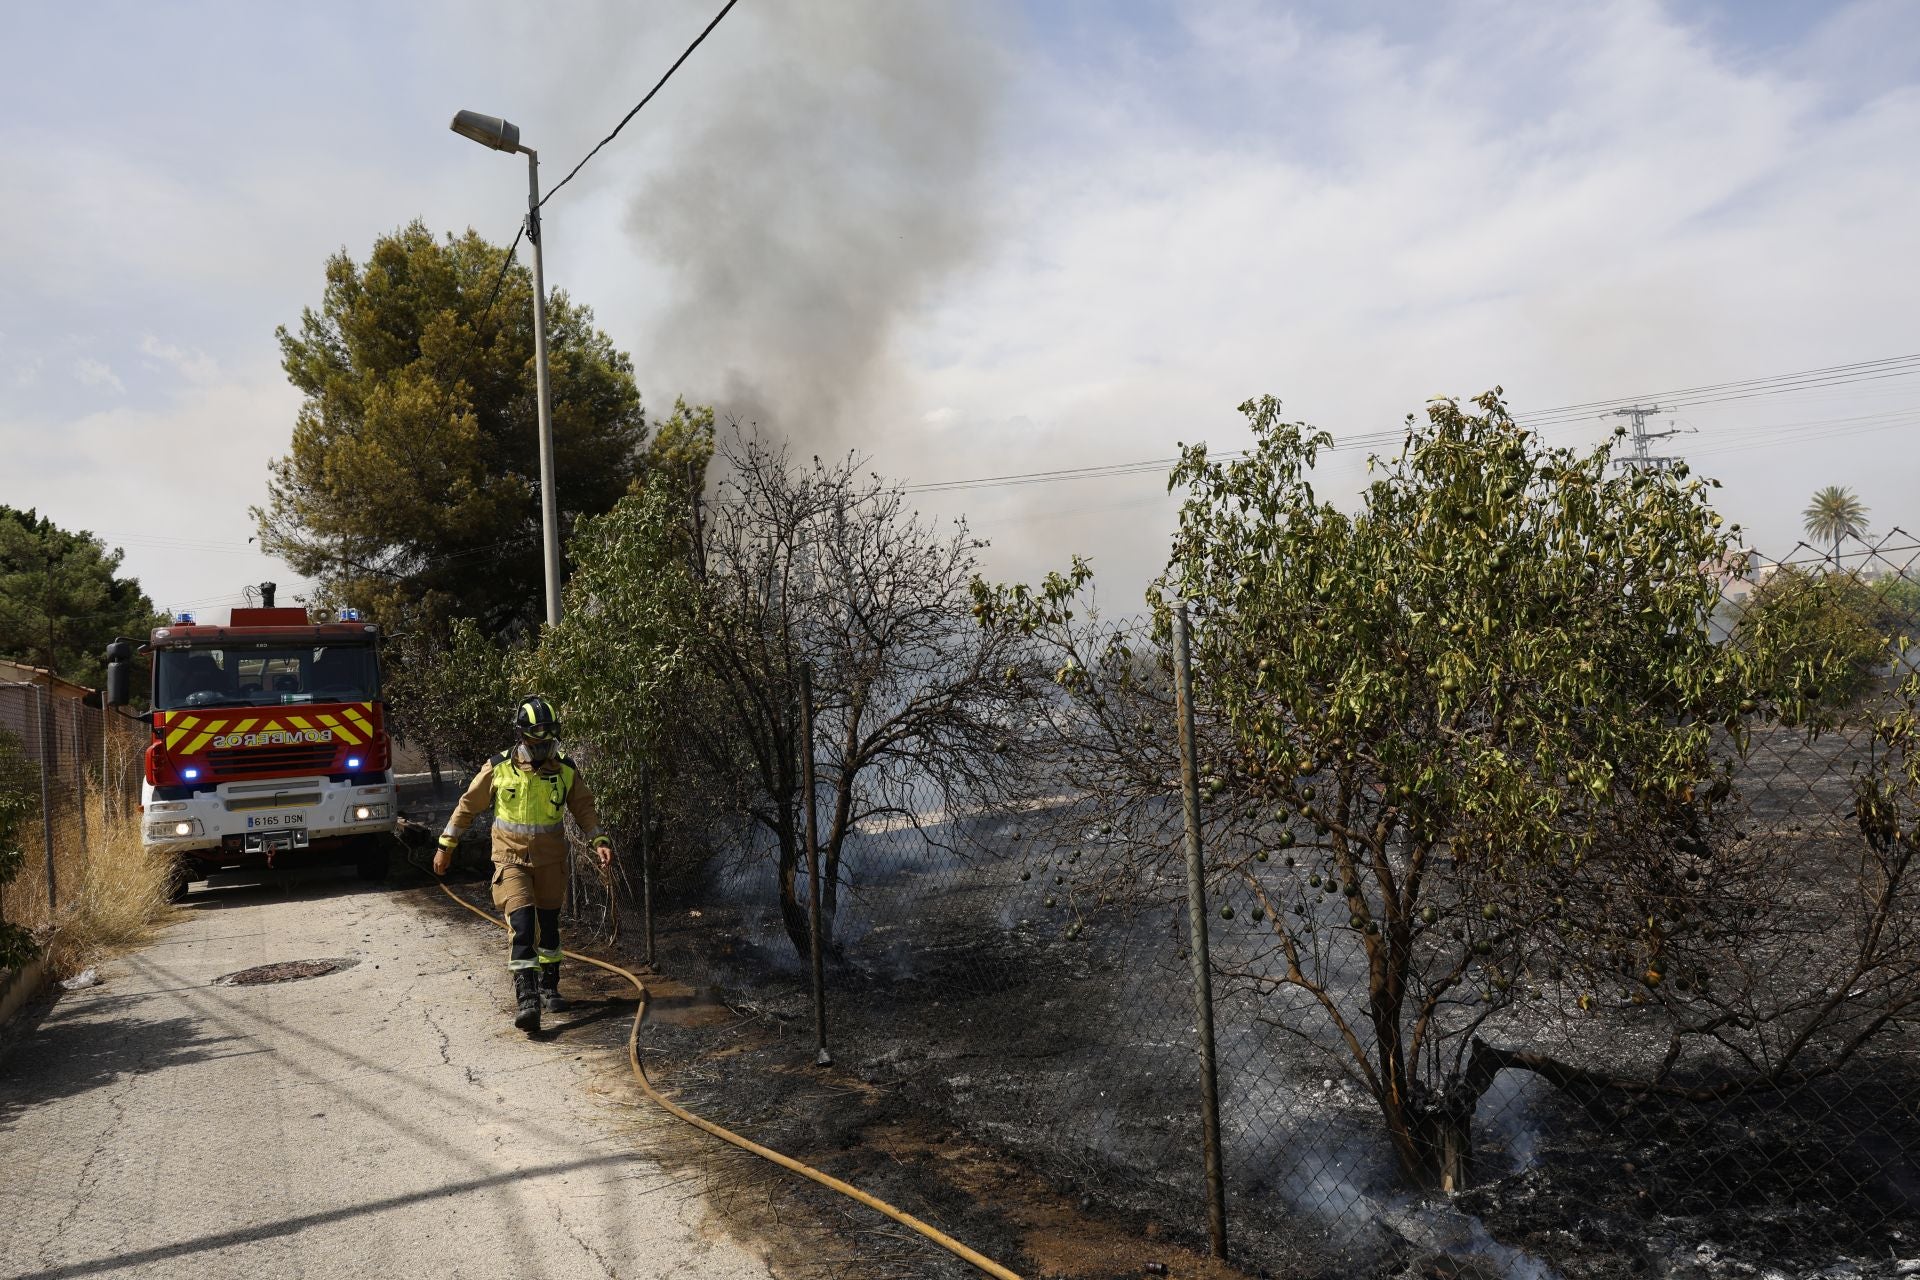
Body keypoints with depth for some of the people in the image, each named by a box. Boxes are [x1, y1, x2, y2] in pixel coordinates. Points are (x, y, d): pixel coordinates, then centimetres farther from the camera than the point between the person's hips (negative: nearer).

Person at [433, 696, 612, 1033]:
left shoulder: (565, 772, -5)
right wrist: (446, 845, 5)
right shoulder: (498, 769, -9)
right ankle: (525, 997, -19)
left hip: (551, 861, 3)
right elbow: (468, 806, 1)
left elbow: (583, 808, 6)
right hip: (511, 859, -3)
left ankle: (548, 988, 31)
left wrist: (599, 841, -7)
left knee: (549, 925, 14)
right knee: (521, 923, -18)